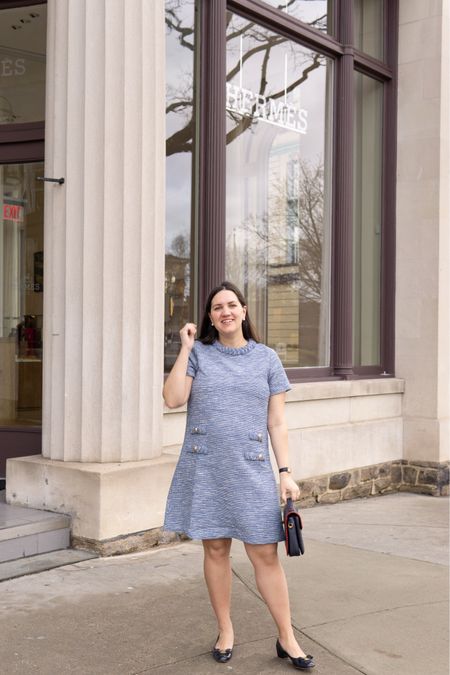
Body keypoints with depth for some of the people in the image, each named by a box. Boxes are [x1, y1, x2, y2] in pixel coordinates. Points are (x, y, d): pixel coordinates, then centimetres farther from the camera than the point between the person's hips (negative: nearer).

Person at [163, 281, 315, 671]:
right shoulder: (198, 353, 4)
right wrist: (185, 348, -8)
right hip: (205, 468, 0)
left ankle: (287, 639, 14)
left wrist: (285, 472, -1)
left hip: (251, 470, 0)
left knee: (266, 554, 0)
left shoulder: (266, 358, 6)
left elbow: (277, 422, 5)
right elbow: (173, 399, -10)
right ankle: (225, 632, 26)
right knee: (215, 549, 9)